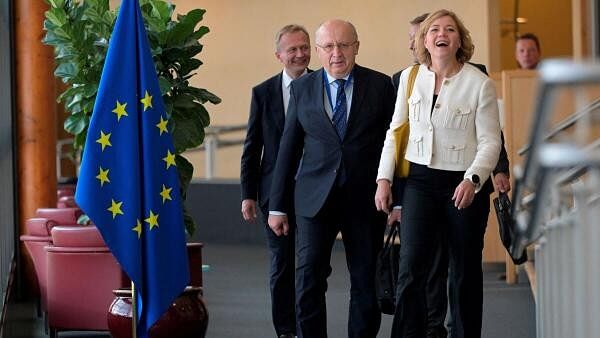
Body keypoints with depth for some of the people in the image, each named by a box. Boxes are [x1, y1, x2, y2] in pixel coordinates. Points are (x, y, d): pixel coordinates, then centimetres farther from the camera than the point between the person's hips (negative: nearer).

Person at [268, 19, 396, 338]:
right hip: (315, 198, 0)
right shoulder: (301, 88, 5)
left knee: (366, 283, 7)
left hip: (366, 200, 0)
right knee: (308, 281, -7)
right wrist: (277, 206, 5)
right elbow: (288, 148, 7)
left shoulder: (381, 85, 1)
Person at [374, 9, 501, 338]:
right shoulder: (409, 78, 4)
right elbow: (395, 132, 10)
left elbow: (490, 141, -7)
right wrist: (384, 178, 3)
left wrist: (472, 180, -21)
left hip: (464, 185, -2)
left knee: (465, 271, 8)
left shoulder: (480, 83, -7)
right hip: (419, 179, 2)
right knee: (411, 267, -7)